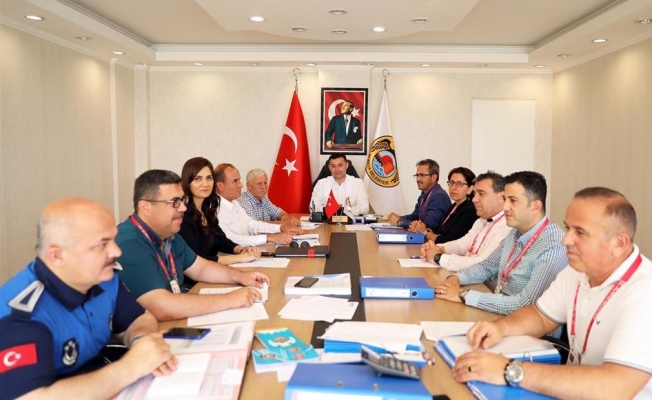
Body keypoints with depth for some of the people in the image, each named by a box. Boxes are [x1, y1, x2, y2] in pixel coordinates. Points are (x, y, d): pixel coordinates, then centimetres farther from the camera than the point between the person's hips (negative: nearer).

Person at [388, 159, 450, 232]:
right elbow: (415, 216, 19)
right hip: (424, 235, 7)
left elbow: (428, 225, -23)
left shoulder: (439, 196, -18)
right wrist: (399, 218, 0)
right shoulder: (425, 194, 8)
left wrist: (399, 222, -15)